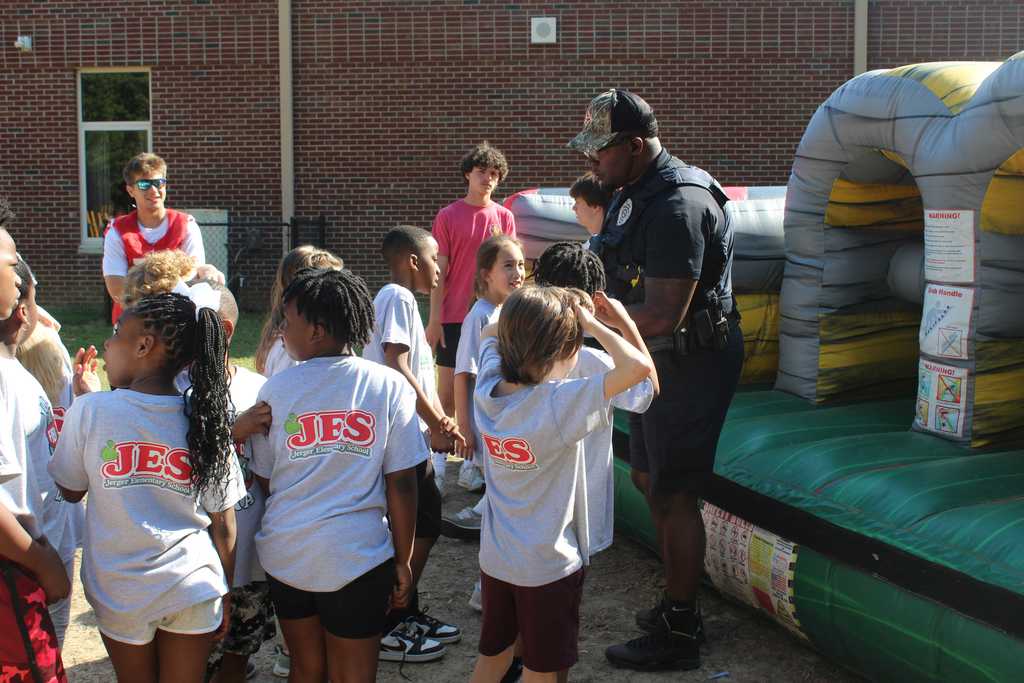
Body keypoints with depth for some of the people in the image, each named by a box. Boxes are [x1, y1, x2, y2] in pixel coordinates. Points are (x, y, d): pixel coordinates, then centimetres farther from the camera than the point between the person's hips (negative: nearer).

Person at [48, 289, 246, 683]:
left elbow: (70, 491, 2)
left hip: (120, 592, -1)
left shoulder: (90, 410, -14)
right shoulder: (206, 420, -7)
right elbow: (223, 525, -1)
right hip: (194, 590, 1)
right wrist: (225, 594, 13)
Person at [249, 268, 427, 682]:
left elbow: (264, 481, 2)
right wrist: (403, 562, 2)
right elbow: (401, 484, -8)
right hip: (358, 556, -2)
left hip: (286, 554, 2)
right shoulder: (388, 386, -8)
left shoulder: (277, 388, -5)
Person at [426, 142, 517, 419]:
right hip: (454, 316, -2)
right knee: (447, 393, 2)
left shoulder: (504, 217, 6)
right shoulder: (448, 216, -1)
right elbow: (439, 271, -2)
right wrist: (434, 319, -7)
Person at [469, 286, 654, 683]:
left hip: (494, 558, 6)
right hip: (548, 567, -6)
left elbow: (491, 334, 12)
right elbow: (640, 367, -36)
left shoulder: (488, 389, -10)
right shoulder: (561, 404, -29)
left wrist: (526, 315, -2)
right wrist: (590, 323, -23)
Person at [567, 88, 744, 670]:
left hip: (692, 363, -11)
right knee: (648, 478, 19)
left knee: (674, 495, -2)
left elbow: (661, 316, -29)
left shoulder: (678, 206, -25)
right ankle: (679, 605, 33)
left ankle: (679, 634, 10)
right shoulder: (636, 193, 8)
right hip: (662, 360, 11)